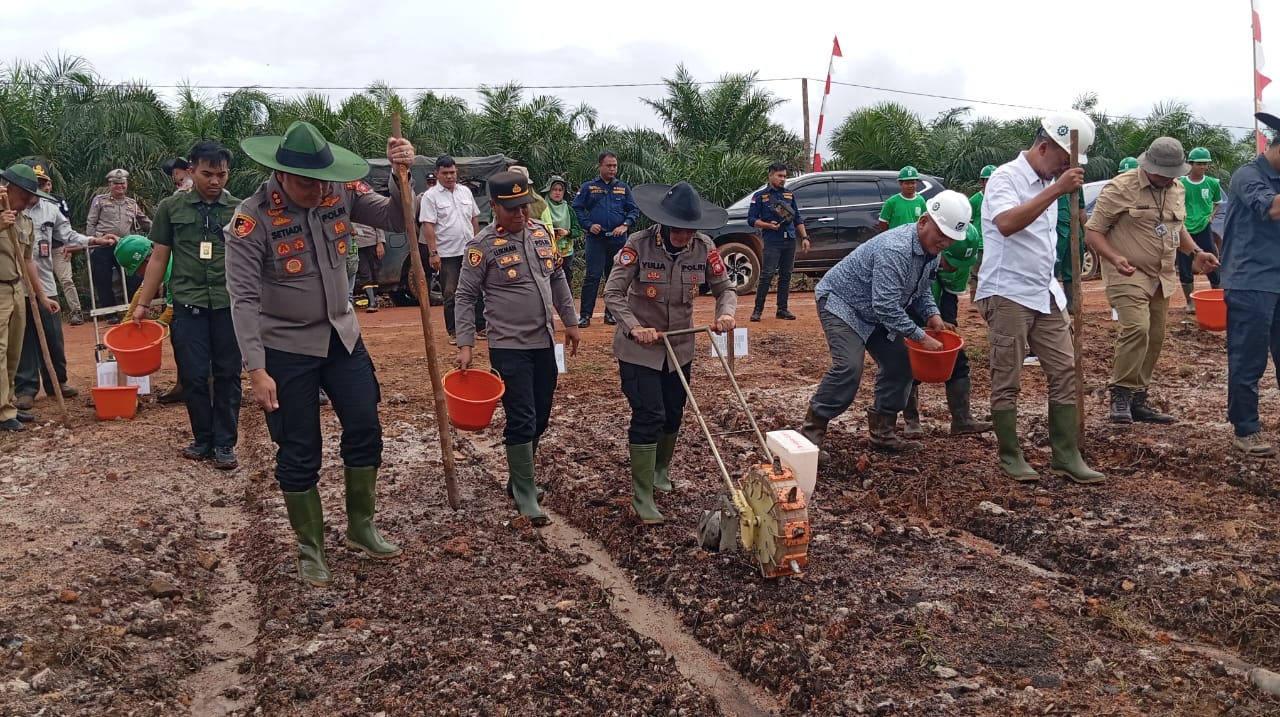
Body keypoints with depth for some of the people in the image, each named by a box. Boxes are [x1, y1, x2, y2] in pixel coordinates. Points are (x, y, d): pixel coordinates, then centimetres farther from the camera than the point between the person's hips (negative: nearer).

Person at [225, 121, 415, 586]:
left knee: (365, 430, 10)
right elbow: (243, 298, -20)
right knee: (299, 454, 6)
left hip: (342, 336, 5)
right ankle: (310, 549, 23)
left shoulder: (342, 193, -9)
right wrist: (257, 370, -24)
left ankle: (360, 528, 30)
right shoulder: (252, 219, -21)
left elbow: (397, 220, -5)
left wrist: (402, 174, -24)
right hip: (287, 348, -4)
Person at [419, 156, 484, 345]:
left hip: (470, 251, 4)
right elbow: (428, 225, -10)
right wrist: (433, 253, -17)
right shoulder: (430, 196, -5)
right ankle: (454, 332, 10)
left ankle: (481, 328, 13)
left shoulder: (465, 191, 10)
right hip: (447, 254, -4)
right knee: (450, 294, 1)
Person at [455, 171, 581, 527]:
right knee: (521, 422, -5)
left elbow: (558, 278, 16)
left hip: (544, 343, 6)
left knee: (540, 419, 14)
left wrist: (569, 321, 16)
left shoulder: (542, 232, 6)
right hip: (509, 347, -6)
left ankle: (518, 479, 32)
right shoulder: (483, 245, -11)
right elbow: (466, 296, -7)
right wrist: (465, 344, -12)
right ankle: (526, 498, 5)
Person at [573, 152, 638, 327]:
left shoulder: (624, 187, 9)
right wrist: (588, 225, -9)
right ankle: (585, 315, -6)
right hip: (596, 239, -3)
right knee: (593, 276, -8)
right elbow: (577, 207, 3)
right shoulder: (588, 187, 4)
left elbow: (634, 209, 8)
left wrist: (625, 225, -8)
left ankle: (611, 313, 17)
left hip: (618, 239, 3)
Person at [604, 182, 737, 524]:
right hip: (639, 348, -4)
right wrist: (634, 327, -30)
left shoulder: (704, 248, -10)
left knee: (673, 415, 16)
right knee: (648, 416, -9)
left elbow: (725, 288, -1)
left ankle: (660, 472, 41)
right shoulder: (639, 245, -21)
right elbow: (613, 293, -17)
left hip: (680, 346, 5)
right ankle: (642, 498, -2)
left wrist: (725, 313, -21)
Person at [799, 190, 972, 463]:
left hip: (875, 314, 10)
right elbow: (886, 307, -36)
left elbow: (921, 288, 12)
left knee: (899, 364, 6)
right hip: (841, 302, -10)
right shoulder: (895, 250, -34)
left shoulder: (931, 249, -4)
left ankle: (882, 432, 16)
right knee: (848, 368, -25)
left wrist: (932, 314, -7)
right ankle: (811, 434, -16)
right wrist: (921, 337, -29)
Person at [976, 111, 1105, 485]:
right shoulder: (1006, 177, -11)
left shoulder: (1048, 182, 14)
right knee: (1007, 381, 0)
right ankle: (1010, 457, 10)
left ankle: (1066, 456, 9)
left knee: (1064, 372, 4)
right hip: (1007, 295, -8)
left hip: (1045, 294, 8)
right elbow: (1006, 223, -31)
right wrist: (1056, 190, -31)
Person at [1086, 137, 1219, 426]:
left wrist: (1196, 252, 9)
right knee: (1137, 329, -23)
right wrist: (1114, 258, -28)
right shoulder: (1120, 189, -13)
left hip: (1161, 278, 8)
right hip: (1128, 275, -8)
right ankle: (1120, 394, -9)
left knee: (1154, 339, 9)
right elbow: (1092, 231, -12)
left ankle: (1138, 400, 18)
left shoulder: (1177, 189, 11)